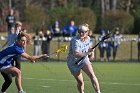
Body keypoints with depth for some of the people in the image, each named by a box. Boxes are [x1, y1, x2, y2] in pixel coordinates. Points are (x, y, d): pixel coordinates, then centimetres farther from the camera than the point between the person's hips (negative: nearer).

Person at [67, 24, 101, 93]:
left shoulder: (88, 38, -6)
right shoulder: (75, 40, -28)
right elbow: (76, 54, -40)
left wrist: (91, 53, 5)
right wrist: (87, 53, -47)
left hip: (84, 59, 4)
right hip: (74, 62, -4)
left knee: (92, 75, -20)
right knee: (80, 82, 1)